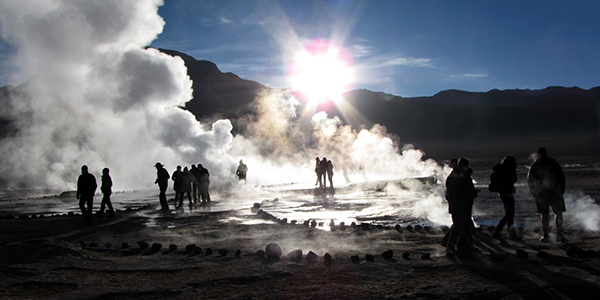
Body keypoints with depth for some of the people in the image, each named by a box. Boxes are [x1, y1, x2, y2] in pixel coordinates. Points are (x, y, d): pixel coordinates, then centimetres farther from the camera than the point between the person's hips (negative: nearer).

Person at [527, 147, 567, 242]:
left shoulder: (534, 166, 2)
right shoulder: (554, 163, 2)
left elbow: (530, 181, 3)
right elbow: (562, 178, 1)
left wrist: (534, 192, 13)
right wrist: (561, 190, 8)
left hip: (540, 193, 1)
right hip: (554, 192, -1)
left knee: (545, 215, 7)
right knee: (559, 213, 9)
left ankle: (546, 235, 3)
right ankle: (559, 234, 3)